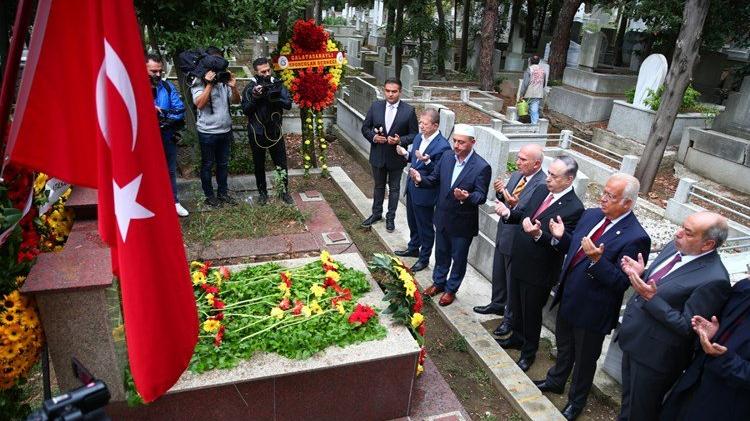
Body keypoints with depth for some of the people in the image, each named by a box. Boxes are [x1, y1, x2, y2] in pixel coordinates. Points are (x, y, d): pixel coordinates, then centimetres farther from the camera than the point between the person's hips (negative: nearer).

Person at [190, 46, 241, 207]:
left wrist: (233, 87, -12)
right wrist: (209, 84, -23)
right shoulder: (199, 82, -9)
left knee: (223, 163, 16)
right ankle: (209, 195, 20)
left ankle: (223, 192, 29)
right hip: (208, 132, -5)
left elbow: (236, 101, 6)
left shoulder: (223, 79, 4)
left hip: (225, 130, 5)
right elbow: (199, 104, -22)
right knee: (207, 165, 8)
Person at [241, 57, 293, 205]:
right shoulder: (250, 88, -5)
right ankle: (262, 192, 28)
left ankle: (284, 191, 23)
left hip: (275, 132, 1)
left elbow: (288, 104, -8)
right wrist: (255, 97, -24)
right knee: (259, 165, 12)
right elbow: (245, 110, -9)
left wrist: (275, 98, -25)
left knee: (282, 164, 7)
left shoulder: (277, 84, -2)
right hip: (257, 133, -1)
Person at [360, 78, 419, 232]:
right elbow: (365, 127, 3)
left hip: (396, 157, -2)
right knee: (379, 186, 20)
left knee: (394, 188, 13)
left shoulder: (409, 110, -11)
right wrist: (373, 137, -16)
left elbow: (414, 134, -6)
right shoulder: (375, 106, -4)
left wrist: (400, 140, -23)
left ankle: (390, 217, 29)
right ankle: (376, 213, 38)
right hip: (378, 155, 2)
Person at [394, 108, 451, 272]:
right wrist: (405, 154, -5)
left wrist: (427, 161, -35)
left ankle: (424, 258, 27)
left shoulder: (442, 146, -22)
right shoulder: (419, 137, 2)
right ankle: (413, 248, 46)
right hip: (412, 187, 8)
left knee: (425, 227, 9)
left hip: (425, 192, -8)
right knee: (413, 222, 25)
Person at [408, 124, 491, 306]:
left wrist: (466, 197, -40)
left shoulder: (482, 167, -20)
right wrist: (420, 180, -18)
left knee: (459, 258, 15)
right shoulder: (447, 158, -3)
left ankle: (451, 289, 36)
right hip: (442, 218, 5)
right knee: (441, 253, 23)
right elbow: (434, 180, 3)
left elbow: (481, 196, -20)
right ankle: (438, 282, 45)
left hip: (463, 222, -5)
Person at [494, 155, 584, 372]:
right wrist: (508, 213, -9)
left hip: (539, 272, -7)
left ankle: (529, 352, 35)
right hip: (519, 262, 7)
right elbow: (524, 214, 12)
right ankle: (517, 338, 49)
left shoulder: (574, 208, -22)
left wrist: (538, 234, -40)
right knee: (516, 306, 25)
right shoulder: (540, 192, 0)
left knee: (532, 312, 13)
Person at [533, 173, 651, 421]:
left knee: (585, 359, 18)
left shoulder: (635, 238, -24)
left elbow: (621, 282, -25)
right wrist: (562, 237, -7)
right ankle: (555, 381, 54)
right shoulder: (591, 215, -2)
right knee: (564, 347, 29)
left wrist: (597, 260, -38)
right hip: (568, 299, 6)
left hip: (593, 311, -6)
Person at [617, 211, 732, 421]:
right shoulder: (674, 247, -3)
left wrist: (652, 298, -29)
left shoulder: (714, 279, -26)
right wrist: (640, 275, -9)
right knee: (628, 398, 29)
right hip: (633, 338, 7)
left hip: (655, 355, -7)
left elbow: (687, 327, -23)